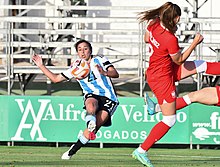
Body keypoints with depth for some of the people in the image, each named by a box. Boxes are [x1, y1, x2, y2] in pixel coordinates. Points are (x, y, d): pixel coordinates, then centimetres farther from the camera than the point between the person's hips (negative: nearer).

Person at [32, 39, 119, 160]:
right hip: (92, 96, 2)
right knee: (91, 106, -38)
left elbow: (115, 74, -6)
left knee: (97, 124, -21)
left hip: (109, 98, -2)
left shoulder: (100, 60, 6)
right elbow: (56, 78, 19)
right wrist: (41, 66, 12)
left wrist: (104, 73, -28)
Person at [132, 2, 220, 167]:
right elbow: (179, 61, -15)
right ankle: (141, 151, 5)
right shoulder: (170, 39, -31)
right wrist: (194, 43, -11)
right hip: (162, 79, -9)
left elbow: (147, 39, 12)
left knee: (201, 65, 18)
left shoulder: (153, 24, -10)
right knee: (169, 120, 1)